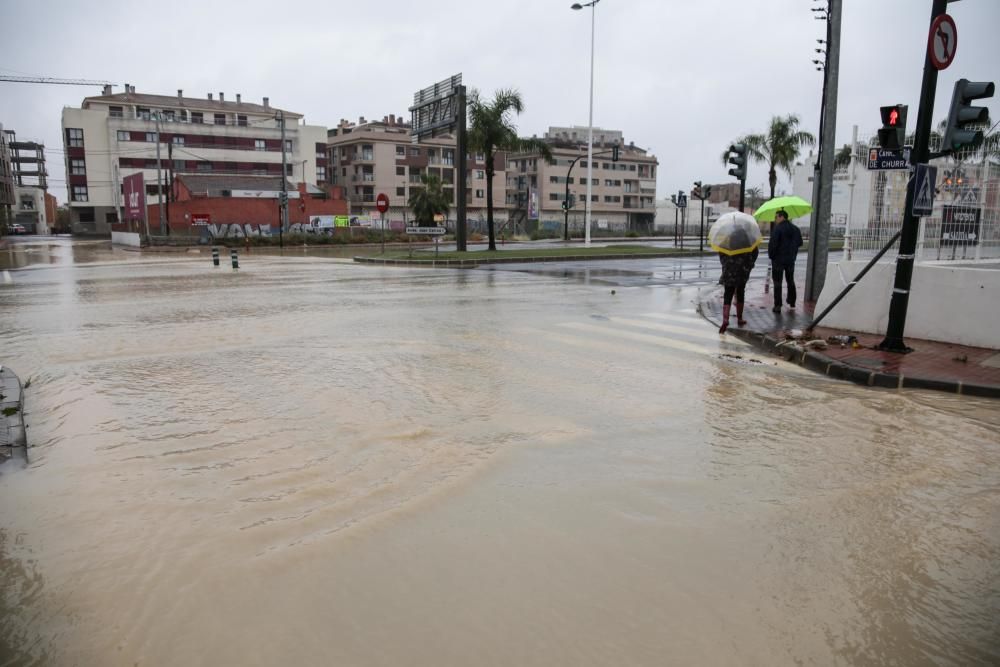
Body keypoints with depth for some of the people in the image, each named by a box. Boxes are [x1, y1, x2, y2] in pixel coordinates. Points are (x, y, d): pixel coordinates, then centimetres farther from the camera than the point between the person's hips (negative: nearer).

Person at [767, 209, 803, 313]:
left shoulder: (777, 228, -15)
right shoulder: (795, 229, 7)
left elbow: (773, 243, -20)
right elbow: (799, 243, 12)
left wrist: (771, 255, -7)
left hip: (778, 259, -6)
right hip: (791, 259, 6)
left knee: (777, 282, -1)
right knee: (790, 281, 20)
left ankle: (778, 305, -3)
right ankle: (792, 302, 29)